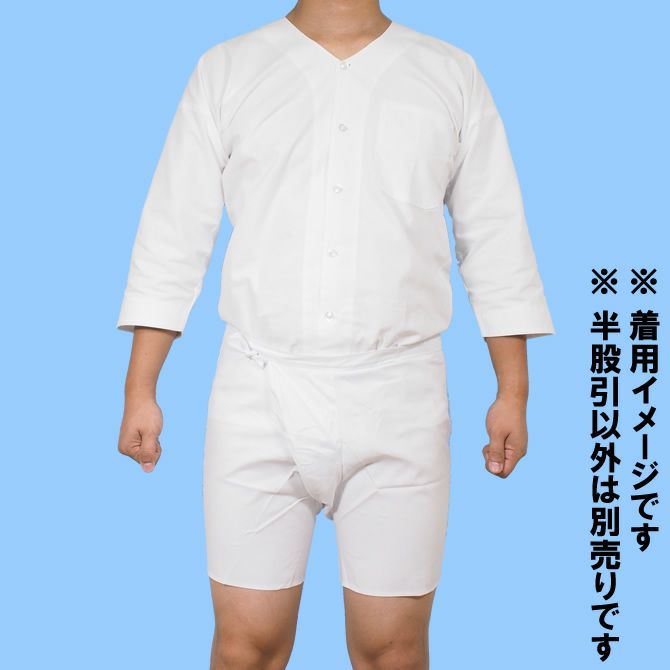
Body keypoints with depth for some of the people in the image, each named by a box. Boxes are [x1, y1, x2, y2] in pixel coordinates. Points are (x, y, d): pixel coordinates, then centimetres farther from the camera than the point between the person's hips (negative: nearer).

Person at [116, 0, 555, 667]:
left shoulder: (454, 76, 9)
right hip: (259, 395, 0)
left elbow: (496, 241, 10)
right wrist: (140, 390, 3)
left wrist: (513, 392, 6)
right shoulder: (226, 70, 8)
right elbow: (172, 237, 7)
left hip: (400, 405, 1)